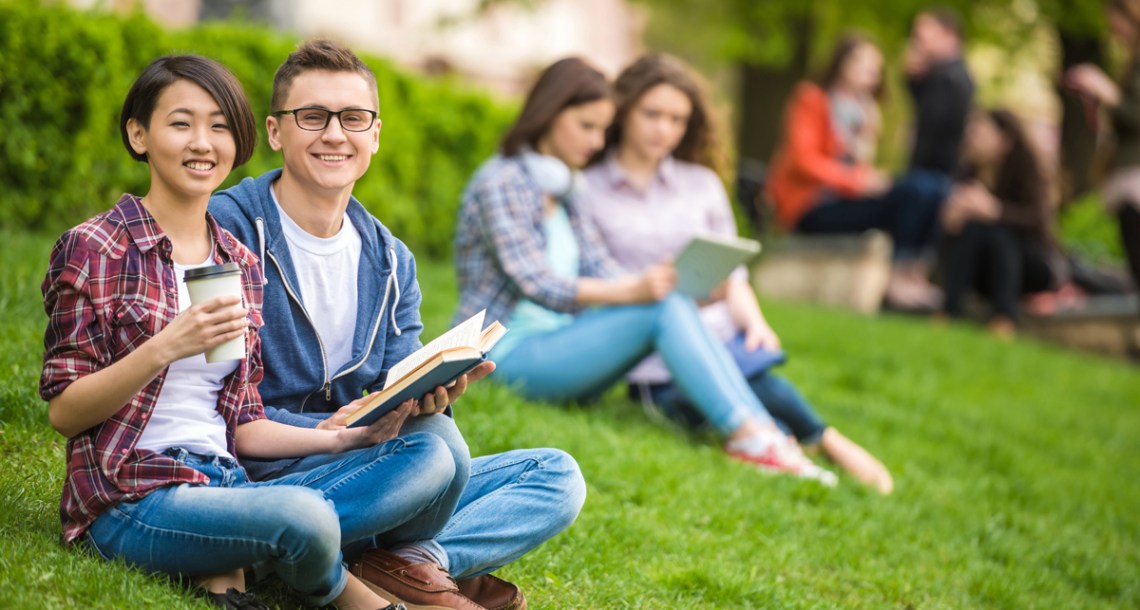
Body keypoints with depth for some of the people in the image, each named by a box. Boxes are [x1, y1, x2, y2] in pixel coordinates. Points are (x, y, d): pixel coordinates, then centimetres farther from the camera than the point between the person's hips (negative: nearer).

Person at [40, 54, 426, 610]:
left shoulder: (241, 265, 17)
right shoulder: (92, 249, -1)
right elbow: (63, 411, -5)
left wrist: (343, 438, 1)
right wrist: (166, 347, -19)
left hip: (225, 488, 7)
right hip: (133, 500, -7)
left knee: (429, 457, -13)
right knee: (304, 516, -37)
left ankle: (232, 564, -19)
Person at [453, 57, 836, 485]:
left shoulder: (562, 189, 17)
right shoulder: (501, 183, -10)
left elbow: (601, 271, 6)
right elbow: (535, 283, -20)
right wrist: (633, 292, -33)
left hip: (555, 344, 7)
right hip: (509, 355, -7)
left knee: (673, 304, -17)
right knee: (664, 309, -24)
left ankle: (758, 431, -28)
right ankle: (744, 432, -30)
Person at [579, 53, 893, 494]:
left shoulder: (702, 184, 20)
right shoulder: (586, 190, 6)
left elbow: (731, 276, 16)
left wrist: (755, 324, -3)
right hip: (654, 368, -4)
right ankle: (826, 442, -11)